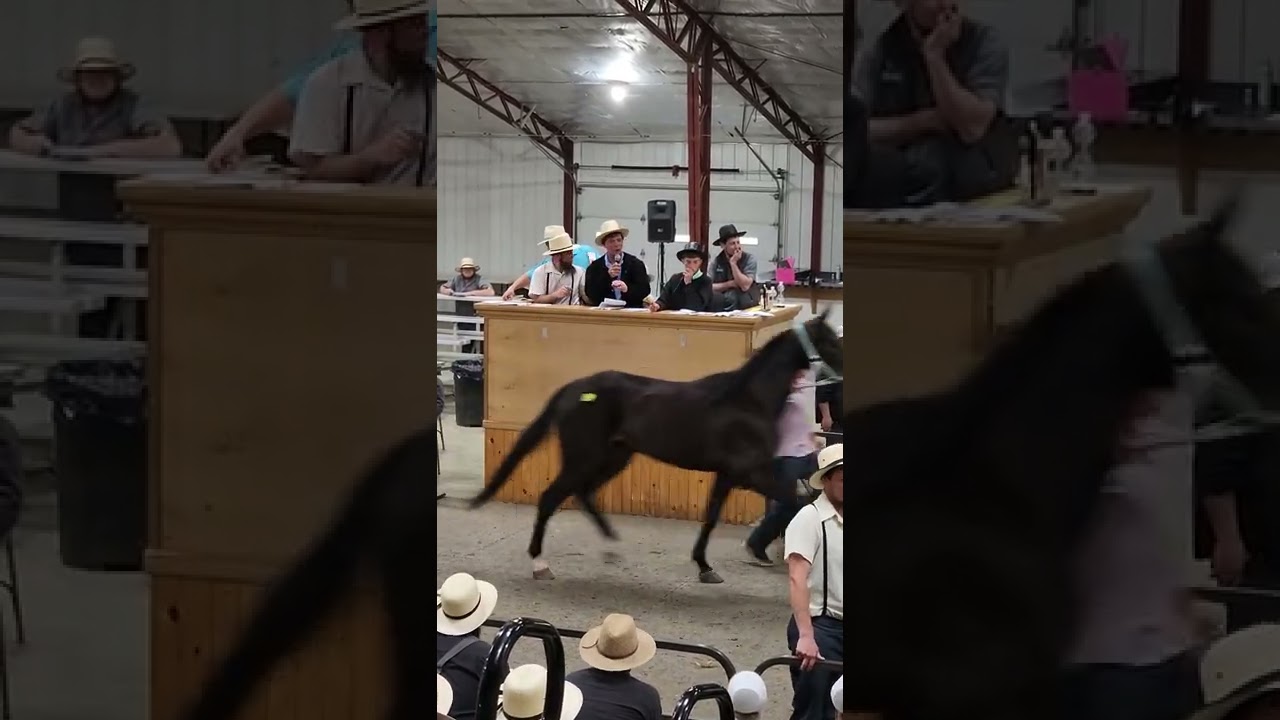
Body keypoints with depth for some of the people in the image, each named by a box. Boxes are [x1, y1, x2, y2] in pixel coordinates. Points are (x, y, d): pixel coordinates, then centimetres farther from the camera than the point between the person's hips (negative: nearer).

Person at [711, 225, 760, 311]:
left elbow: (745, 286, -16)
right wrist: (730, 284, -11)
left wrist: (733, 263, -16)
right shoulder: (717, 261, 4)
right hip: (721, 301, 2)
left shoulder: (749, 259, -4)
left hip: (746, 303, -2)